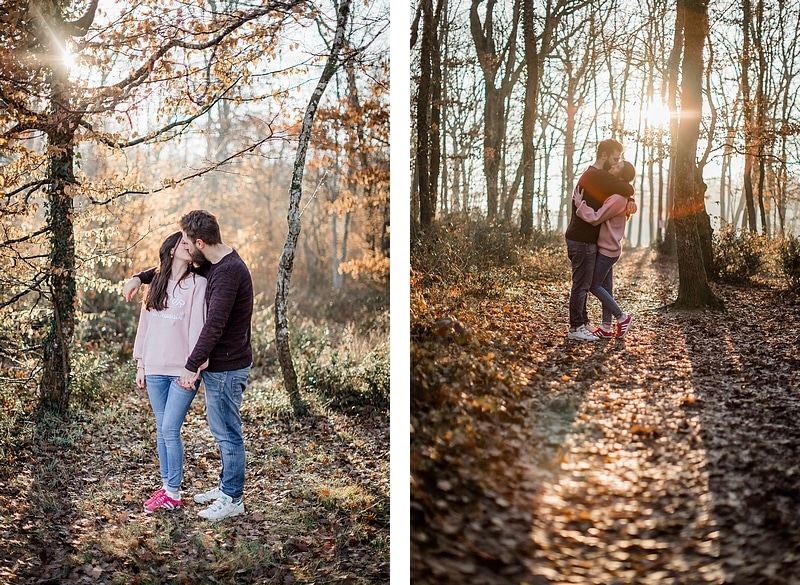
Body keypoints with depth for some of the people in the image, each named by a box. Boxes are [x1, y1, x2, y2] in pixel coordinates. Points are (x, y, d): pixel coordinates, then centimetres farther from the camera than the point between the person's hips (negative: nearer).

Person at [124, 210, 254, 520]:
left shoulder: (229, 271, -24)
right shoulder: (214, 263, 8)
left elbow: (214, 325, -26)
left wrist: (192, 366, -21)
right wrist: (140, 277, 12)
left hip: (226, 367, -10)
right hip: (218, 364, 10)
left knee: (227, 431, -1)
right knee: (222, 428, 19)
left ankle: (233, 499, 10)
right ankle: (226, 487, 32)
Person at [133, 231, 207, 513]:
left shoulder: (197, 284, -3)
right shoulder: (156, 284, 12)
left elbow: (197, 328, -9)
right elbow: (144, 324, 15)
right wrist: (140, 364, 12)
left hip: (182, 372, -5)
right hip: (155, 370, 5)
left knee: (170, 430, -6)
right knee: (162, 430, 9)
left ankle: (174, 493, 4)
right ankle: (166, 486, 18)